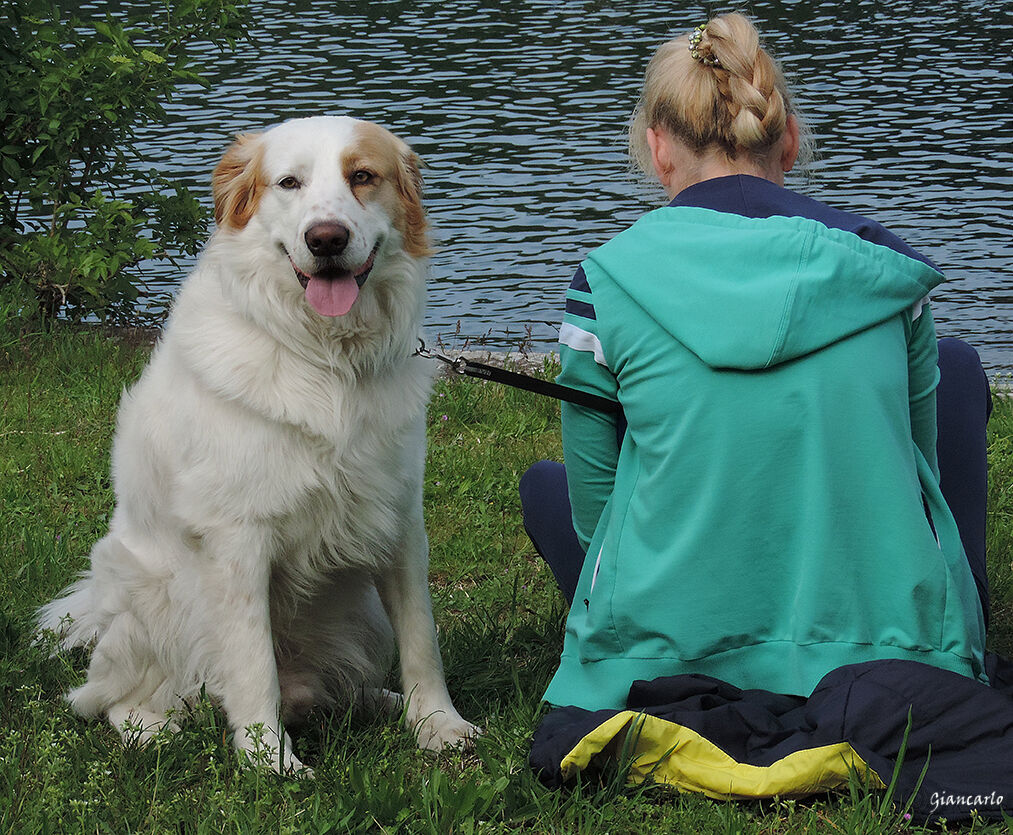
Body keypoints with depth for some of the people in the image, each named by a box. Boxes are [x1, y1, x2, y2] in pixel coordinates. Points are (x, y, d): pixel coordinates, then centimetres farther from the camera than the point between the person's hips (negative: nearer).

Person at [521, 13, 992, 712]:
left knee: (546, 486, 34)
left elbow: (595, 513, 3)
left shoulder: (605, 285, -7)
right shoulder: (885, 268, -3)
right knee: (958, 367, 26)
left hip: (668, 673, 1)